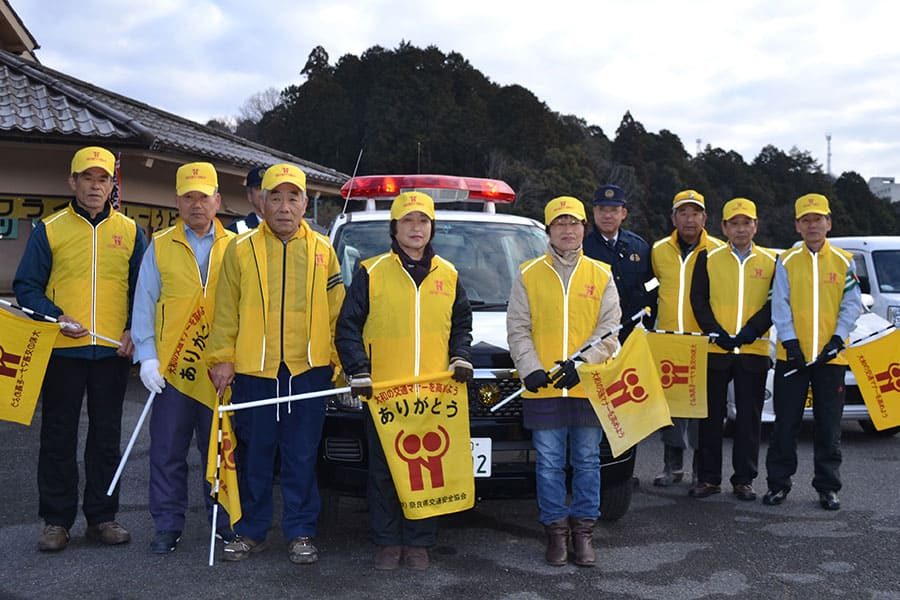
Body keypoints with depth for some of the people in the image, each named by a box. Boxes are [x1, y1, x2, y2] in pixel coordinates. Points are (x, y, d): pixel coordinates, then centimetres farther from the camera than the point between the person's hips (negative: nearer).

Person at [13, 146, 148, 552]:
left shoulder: (129, 231, 8)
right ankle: (56, 521, 15)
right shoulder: (49, 229, 3)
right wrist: (55, 317, -13)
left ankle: (102, 517, 19)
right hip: (62, 351, -1)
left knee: (106, 437, 8)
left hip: (112, 352, 1)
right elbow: (26, 287, 2)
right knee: (58, 438, 5)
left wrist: (135, 330, -4)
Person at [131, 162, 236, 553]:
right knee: (168, 452, 6)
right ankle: (167, 526, 17)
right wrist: (147, 357, -5)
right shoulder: (160, 247, 6)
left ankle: (225, 521, 21)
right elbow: (144, 304, 4)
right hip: (171, 369, 0)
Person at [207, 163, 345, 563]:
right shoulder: (240, 249, 4)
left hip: (308, 369, 0)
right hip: (252, 371, 0)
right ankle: (251, 531, 21)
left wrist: (339, 360, 3)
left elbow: (336, 311, 9)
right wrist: (221, 359, 0)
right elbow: (226, 312, 5)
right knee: (253, 457, 8)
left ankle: (301, 533, 16)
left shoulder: (322, 251, 7)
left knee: (302, 458, 6)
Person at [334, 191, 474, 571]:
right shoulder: (371, 273, 1)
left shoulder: (448, 275, 10)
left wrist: (461, 357, 2)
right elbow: (348, 327, 1)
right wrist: (358, 371, -10)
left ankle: (418, 543, 18)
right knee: (382, 471, 5)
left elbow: (462, 324, 20)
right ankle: (387, 543, 17)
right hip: (382, 392, -2)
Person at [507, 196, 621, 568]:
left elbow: (610, 329, 1)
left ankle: (583, 531, 20)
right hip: (543, 390, -1)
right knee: (549, 465, 5)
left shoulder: (601, 275, 6)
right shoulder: (528, 275, 4)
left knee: (587, 463, 8)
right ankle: (556, 531, 17)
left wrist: (581, 362, -14)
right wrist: (530, 369, -11)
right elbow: (517, 330, 3)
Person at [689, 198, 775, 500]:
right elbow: (698, 301, 1)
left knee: (749, 417, 5)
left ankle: (744, 479, 14)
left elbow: (776, 304, 2)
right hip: (714, 350, 0)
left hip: (754, 351, 0)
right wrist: (718, 334, -10)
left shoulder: (771, 261, 7)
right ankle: (708, 478, 13)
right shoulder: (708, 259, 5)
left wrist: (750, 332, -12)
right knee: (710, 416, 4)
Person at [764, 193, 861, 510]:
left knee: (829, 426, 6)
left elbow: (852, 304, 3)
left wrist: (837, 339, -10)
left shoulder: (844, 261, 5)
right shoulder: (787, 261, 4)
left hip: (831, 356, 1)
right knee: (785, 423, 4)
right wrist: (790, 341, -11)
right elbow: (780, 304, -1)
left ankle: (828, 487, 16)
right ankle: (778, 483, 13)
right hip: (792, 355, 0)